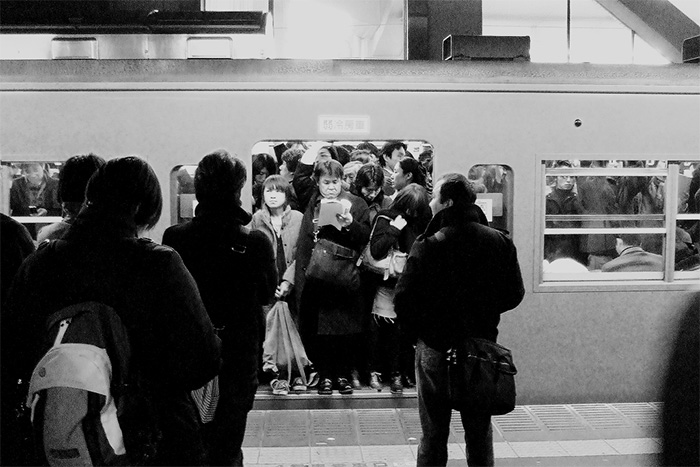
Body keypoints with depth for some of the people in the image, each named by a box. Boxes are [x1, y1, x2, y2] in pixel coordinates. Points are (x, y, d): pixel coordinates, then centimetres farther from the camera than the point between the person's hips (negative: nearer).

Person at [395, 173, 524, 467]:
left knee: (434, 433, 10)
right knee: (480, 432, 17)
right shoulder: (500, 242, -3)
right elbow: (515, 294, 4)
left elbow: (403, 301, -18)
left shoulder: (429, 246, -16)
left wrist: (421, 329, 0)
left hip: (436, 346, -3)